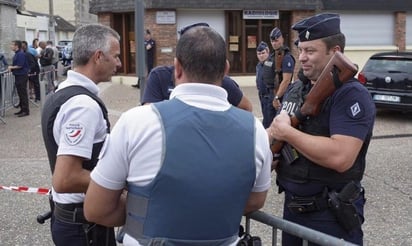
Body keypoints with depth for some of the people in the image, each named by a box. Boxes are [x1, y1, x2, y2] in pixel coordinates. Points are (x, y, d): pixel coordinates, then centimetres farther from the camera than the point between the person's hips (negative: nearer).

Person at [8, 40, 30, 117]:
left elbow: (20, 66, -20)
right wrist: (11, 68, 2)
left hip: (22, 76, -10)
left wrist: (11, 67, -6)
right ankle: (22, 109, 21)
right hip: (18, 76, 10)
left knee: (23, 93, -6)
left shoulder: (21, 54, -16)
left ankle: (26, 111, -2)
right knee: (20, 93, 14)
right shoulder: (16, 54, 14)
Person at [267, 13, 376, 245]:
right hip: (292, 206, 7)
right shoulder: (296, 90, 8)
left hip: (331, 215, -7)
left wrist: (286, 132, -21)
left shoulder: (352, 95, -16)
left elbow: (340, 157, -29)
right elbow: (276, 133, 16)